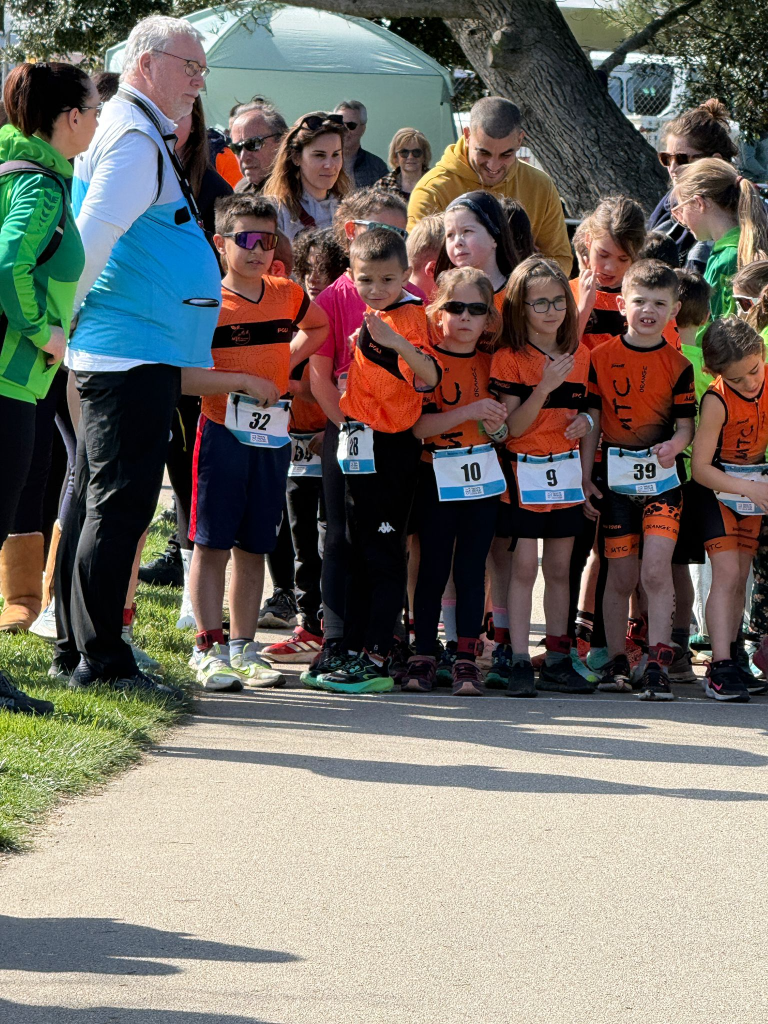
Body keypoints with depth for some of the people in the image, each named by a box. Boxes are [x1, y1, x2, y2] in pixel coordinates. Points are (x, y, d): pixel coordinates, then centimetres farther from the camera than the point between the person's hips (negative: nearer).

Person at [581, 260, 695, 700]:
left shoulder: (678, 365, 0)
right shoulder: (602, 358, 2)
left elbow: (686, 424, 0)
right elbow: (591, 423, 6)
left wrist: (674, 444, -23)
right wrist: (584, 478, 3)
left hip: (662, 477, -1)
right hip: (616, 477, 1)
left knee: (656, 570, -14)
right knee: (621, 576, 6)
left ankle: (658, 664, -12)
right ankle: (617, 662, 18)